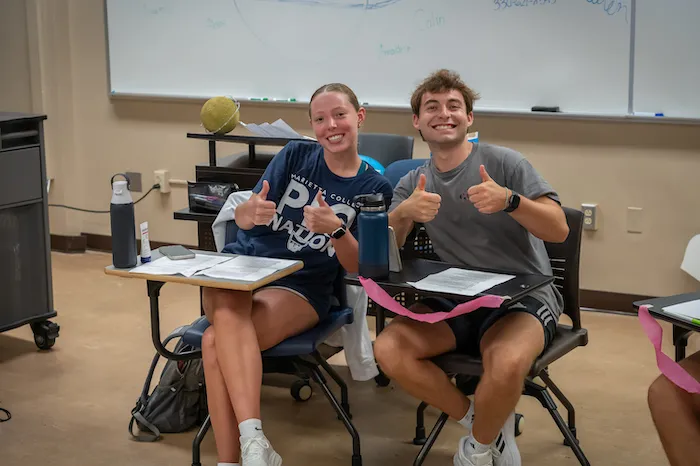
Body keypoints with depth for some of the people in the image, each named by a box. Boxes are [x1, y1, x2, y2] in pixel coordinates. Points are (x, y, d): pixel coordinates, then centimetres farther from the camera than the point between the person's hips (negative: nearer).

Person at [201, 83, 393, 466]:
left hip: (300, 287, -2)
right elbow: (242, 217, 3)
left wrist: (336, 230, -23)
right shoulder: (295, 154, 7)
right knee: (228, 315, -37)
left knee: (216, 342, -33)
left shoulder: (374, 188, 3)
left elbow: (360, 268, -2)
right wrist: (252, 211, -23)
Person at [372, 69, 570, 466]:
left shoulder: (505, 163, -5)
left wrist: (509, 201, -31)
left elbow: (559, 230, -12)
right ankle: (485, 423, -2)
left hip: (523, 296, -4)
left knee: (506, 363, -37)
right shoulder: (414, 183, 9)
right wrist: (403, 214, -24)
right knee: (388, 349, -22)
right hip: (454, 301, 5)